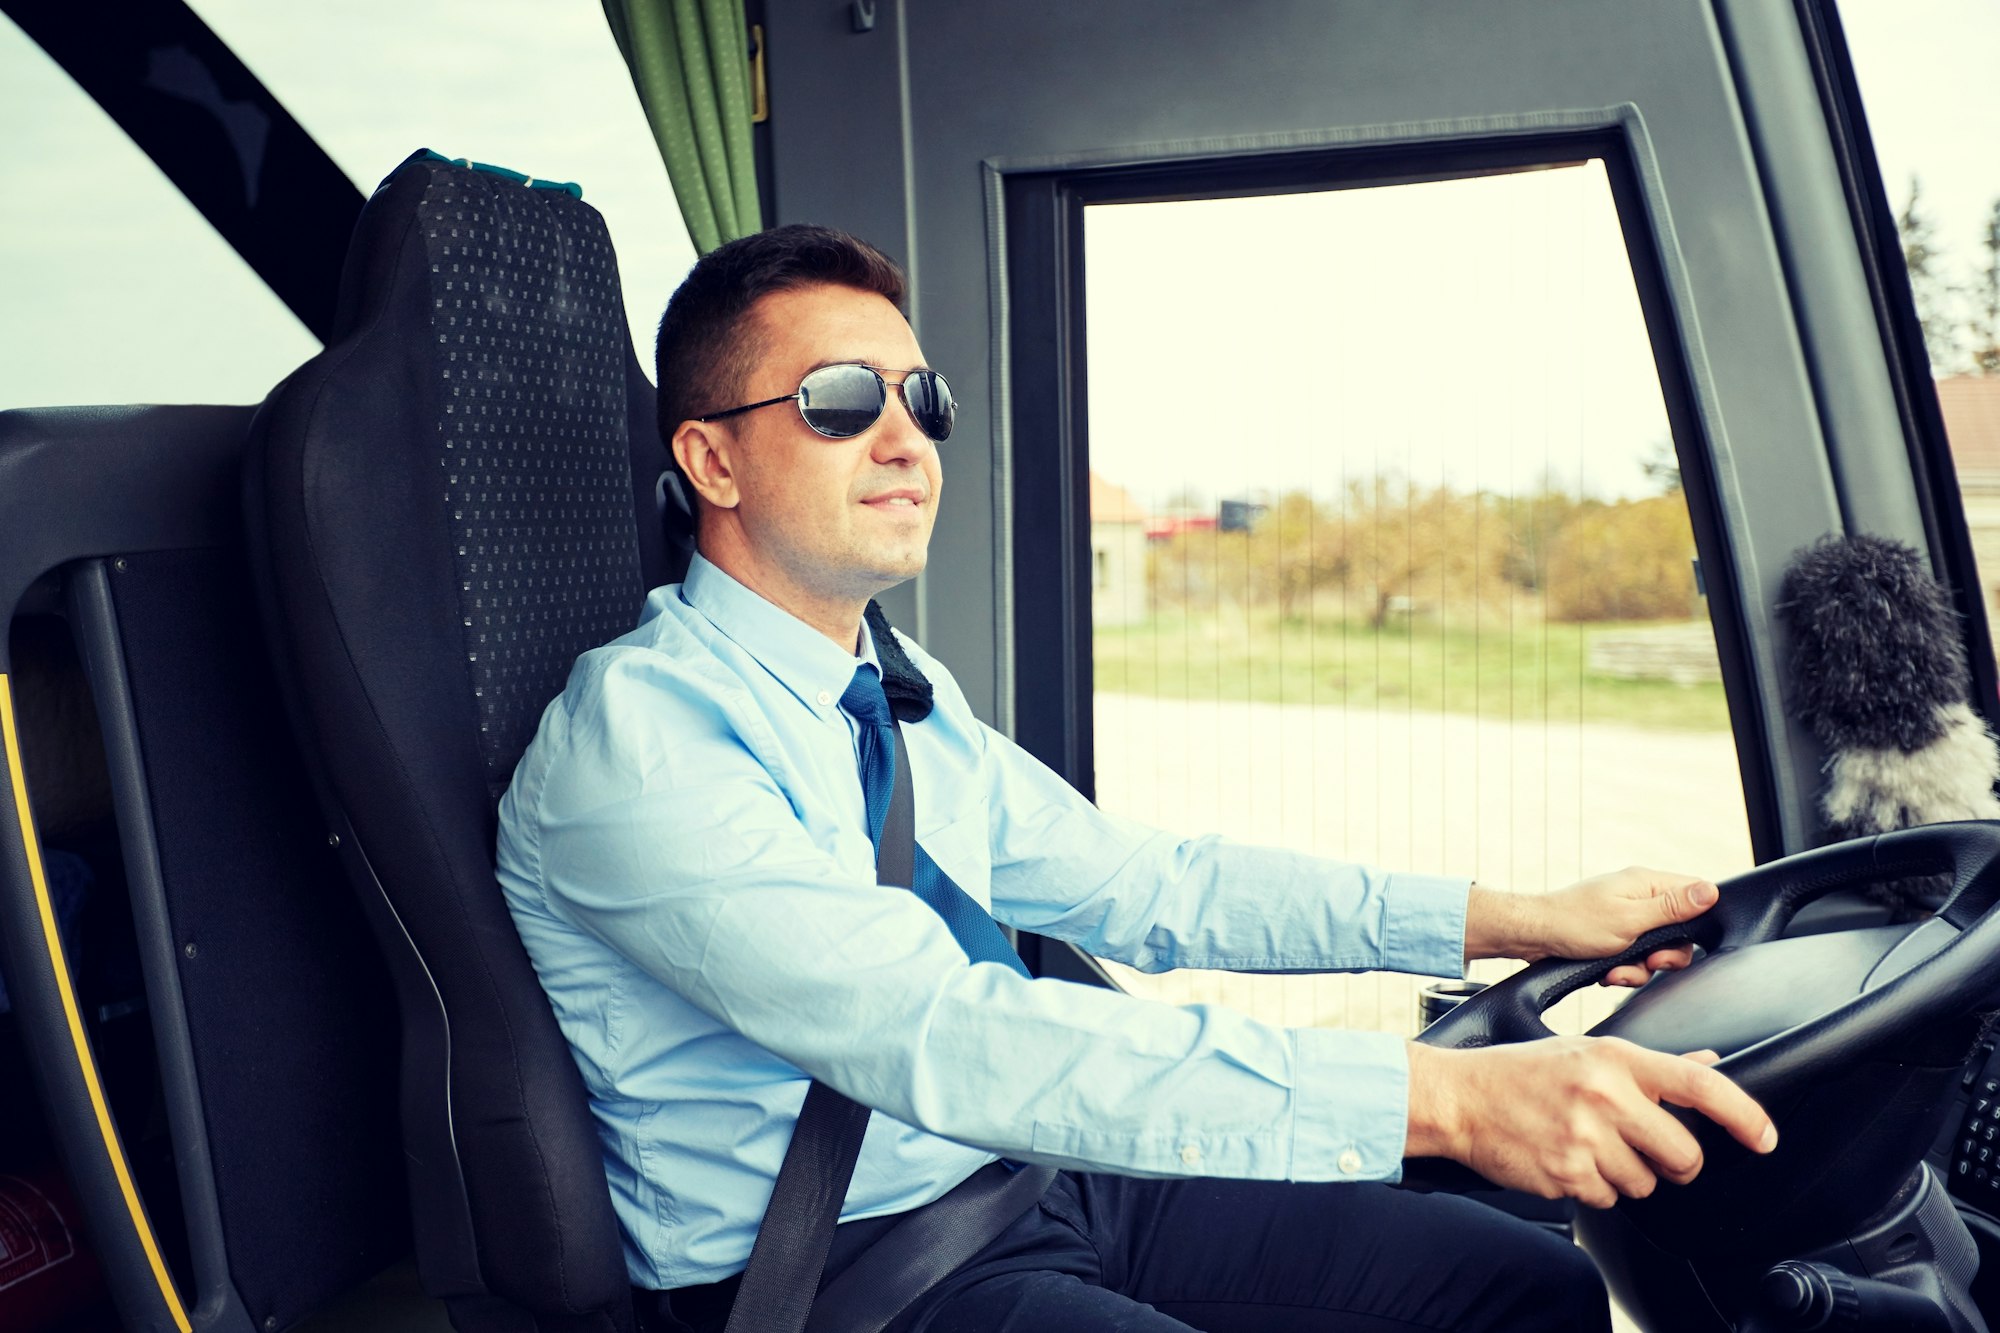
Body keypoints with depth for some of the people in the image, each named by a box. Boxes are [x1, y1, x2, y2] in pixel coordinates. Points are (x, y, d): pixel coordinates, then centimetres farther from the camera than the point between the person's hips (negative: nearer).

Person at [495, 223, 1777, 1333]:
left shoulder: (906, 692, 9)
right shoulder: (634, 733, -18)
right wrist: (1442, 1096, -35)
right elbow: (939, 1036, -30)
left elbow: (1147, 885, 10)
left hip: (1036, 1174, 8)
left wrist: (1527, 917, 2)